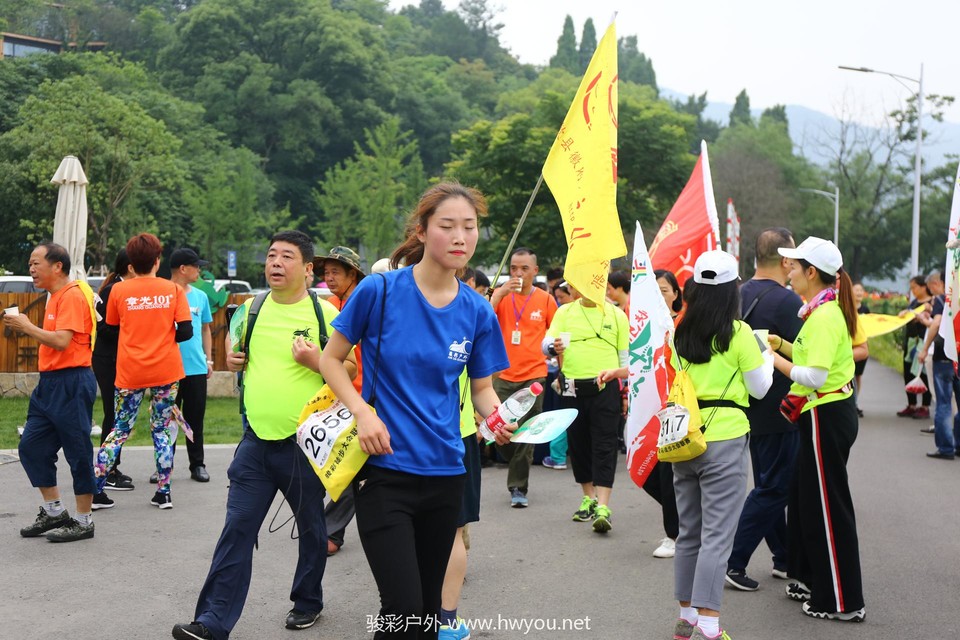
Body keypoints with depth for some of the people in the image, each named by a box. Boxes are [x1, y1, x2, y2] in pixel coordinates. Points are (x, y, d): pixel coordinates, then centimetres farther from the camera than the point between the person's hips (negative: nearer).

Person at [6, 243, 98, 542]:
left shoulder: (72, 296, -13)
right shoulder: (55, 297, 16)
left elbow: (62, 341, -23)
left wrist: (27, 326, -15)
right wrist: (27, 327, 10)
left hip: (71, 383, -10)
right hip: (50, 383, 10)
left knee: (77, 452, -1)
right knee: (31, 447, 11)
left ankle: (83, 521, 9)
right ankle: (54, 512, 22)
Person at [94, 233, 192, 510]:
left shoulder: (119, 290, 0)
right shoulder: (173, 289, -1)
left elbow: (111, 328, 8)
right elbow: (186, 332, -5)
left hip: (130, 372, 0)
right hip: (166, 371, 0)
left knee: (120, 429, 9)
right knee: (162, 429, 10)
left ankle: (94, 488, 5)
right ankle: (163, 492, 10)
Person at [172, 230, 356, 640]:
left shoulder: (324, 313, -6)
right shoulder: (252, 308, 7)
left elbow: (350, 370, -3)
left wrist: (316, 362, -19)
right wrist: (233, 360, 1)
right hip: (257, 438, 3)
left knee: (311, 528, 13)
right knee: (237, 528, -1)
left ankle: (307, 603, 32)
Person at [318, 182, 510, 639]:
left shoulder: (478, 312, -1)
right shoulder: (380, 290, -10)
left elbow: (482, 388, 9)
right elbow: (330, 359, 0)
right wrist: (363, 412, -16)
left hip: (444, 472, 4)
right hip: (384, 468, -4)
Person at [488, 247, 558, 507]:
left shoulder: (546, 299, 2)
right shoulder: (501, 295, 3)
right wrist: (500, 294, -19)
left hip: (533, 375, -1)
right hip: (503, 375, 1)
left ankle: (518, 487, 10)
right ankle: (519, 470, 28)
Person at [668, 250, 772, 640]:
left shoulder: (680, 333, 5)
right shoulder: (739, 333, -8)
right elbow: (759, 388, -2)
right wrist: (766, 356, 15)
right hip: (724, 440, -5)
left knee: (689, 532, 14)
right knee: (717, 535, -3)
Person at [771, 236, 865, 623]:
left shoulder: (824, 316, -20)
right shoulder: (824, 310, 12)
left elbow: (815, 376, -27)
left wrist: (775, 360, -17)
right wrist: (782, 346, 5)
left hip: (827, 417, -10)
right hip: (826, 414, 10)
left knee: (827, 507, -3)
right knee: (808, 500, 18)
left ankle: (842, 601, 5)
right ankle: (811, 580, 30)